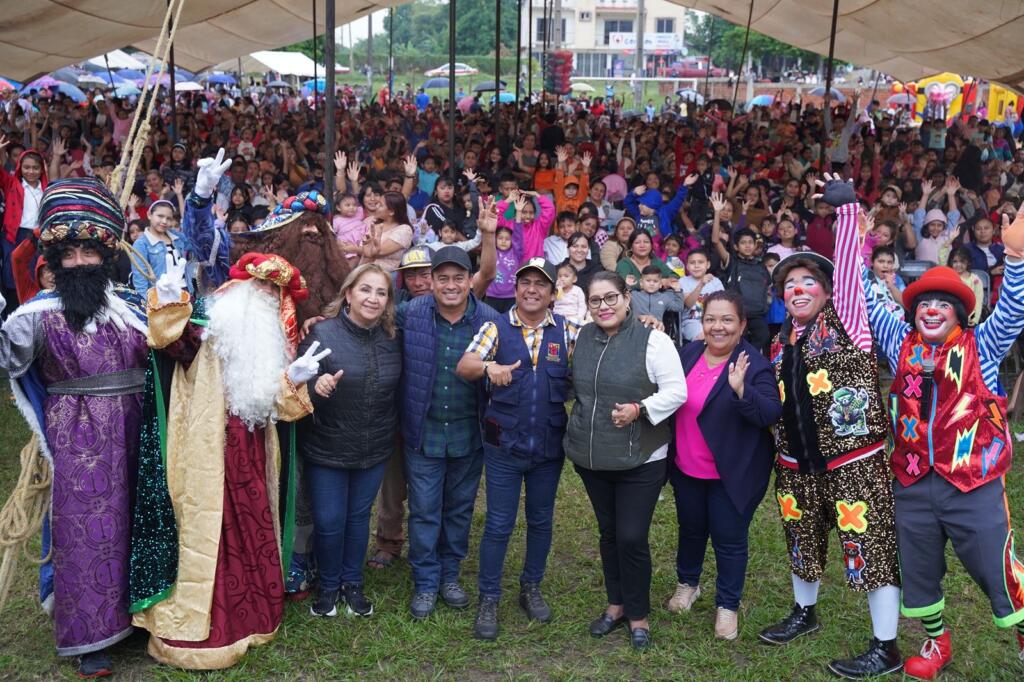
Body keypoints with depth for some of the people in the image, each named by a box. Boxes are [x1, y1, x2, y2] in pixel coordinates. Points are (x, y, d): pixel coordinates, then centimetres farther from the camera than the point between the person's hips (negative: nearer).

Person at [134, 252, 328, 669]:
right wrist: (169, 304, -43)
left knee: (252, 535, 16)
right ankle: (192, 630, 9)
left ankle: (247, 616, 32)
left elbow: (279, 407, 8)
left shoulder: (273, 350, 13)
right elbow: (171, 338, -26)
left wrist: (293, 382, -10)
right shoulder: (209, 339, -5)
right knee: (207, 536, -2)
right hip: (210, 462, -6)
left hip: (252, 462, 6)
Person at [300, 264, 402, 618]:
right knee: (328, 521, 5)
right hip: (326, 449, -3)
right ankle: (328, 585, 29)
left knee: (359, 516, 17)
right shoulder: (321, 333, -15)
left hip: (374, 451, 4)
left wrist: (392, 432, 9)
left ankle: (352, 583, 36)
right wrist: (315, 387, -34)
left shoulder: (392, 340, -1)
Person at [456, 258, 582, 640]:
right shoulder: (496, 328, -2)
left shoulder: (566, 331, 1)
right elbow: (463, 366, -12)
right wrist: (488, 367, -33)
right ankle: (488, 600, 16)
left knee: (541, 521, 15)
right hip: (504, 446, -2)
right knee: (499, 525, 3)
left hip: (549, 446, 2)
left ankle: (531, 588, 34)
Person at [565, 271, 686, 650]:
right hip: (591, 458, 5)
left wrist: (639, 409, -25)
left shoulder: (653, 340, -13)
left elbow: (676, 391, -13)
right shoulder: (584, 337, 4)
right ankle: (616, 604, 33)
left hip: (640, 460, -5)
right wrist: (577, 430, 11)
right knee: (608, 533, 17)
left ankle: (638, 614, 19)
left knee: (632, 537, -2)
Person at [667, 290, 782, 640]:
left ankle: (727, 605, 26)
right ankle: (687, 583, 46)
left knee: (729, 540, 7)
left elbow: (771, 415, -25)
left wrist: (741, 389, -41)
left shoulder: (755, 365, -16)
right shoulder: (687, 354, 0)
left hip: (731, 474, -5)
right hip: (686, 469, 5)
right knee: (691, 529, 23)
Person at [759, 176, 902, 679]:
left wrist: (846, 210, -23)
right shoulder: (783, 341, 11)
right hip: (797, 462, 7)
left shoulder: (844, 320, -5)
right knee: (802, 539, 20)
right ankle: (804, 613, 43)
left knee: (869, 544, -3)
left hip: (852, 457, -6)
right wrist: (782, 449, 14)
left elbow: (848, 267, -18)